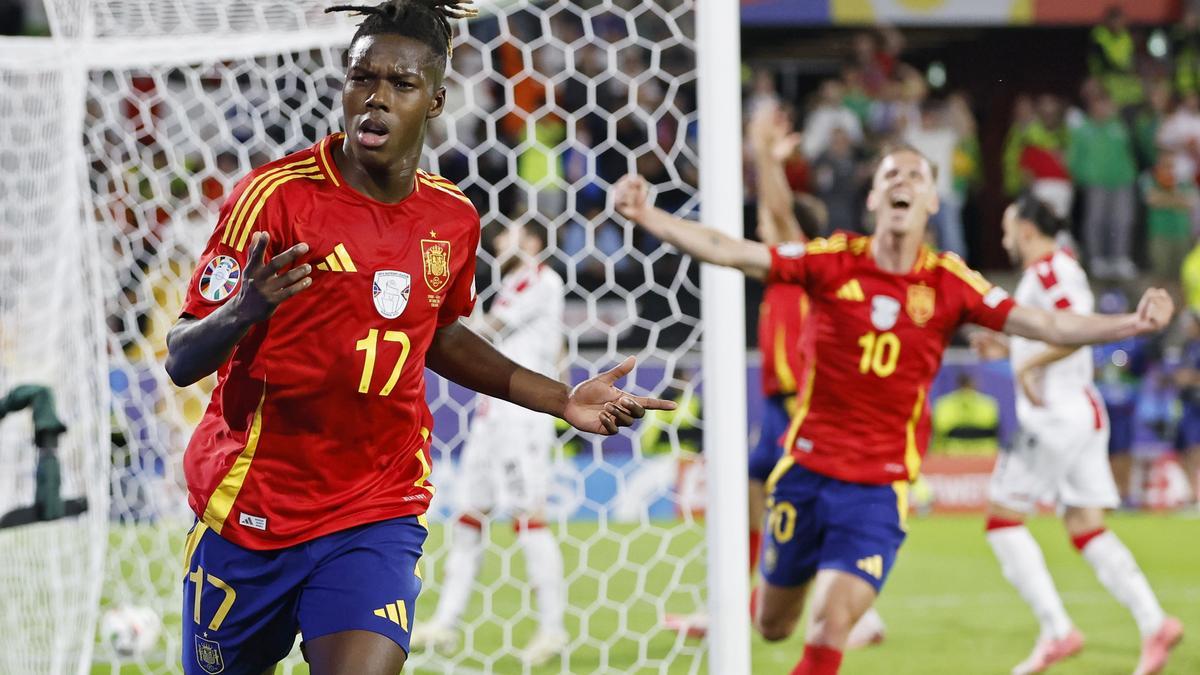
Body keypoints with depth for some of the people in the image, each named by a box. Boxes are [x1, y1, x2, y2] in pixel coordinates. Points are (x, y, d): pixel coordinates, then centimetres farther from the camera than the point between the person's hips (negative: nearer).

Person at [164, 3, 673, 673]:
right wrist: (242, 311, -35)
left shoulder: (453, 220, 3)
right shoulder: (277, 195, -13)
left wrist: (561, 400, 18)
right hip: (248, 510, -2)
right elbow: (181, 361, -14)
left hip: (378, 516, 2)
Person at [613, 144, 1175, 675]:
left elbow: (1047, 326, -7)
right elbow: (727, 252, -7)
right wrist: (646, 216, -18)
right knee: (772, 625, 14)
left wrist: (1131, 324, -22)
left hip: (879, 487, -1)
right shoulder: (833, 261, -3)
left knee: (829, 628, -16)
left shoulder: (949, 284, -3)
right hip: (806, 470, 1)